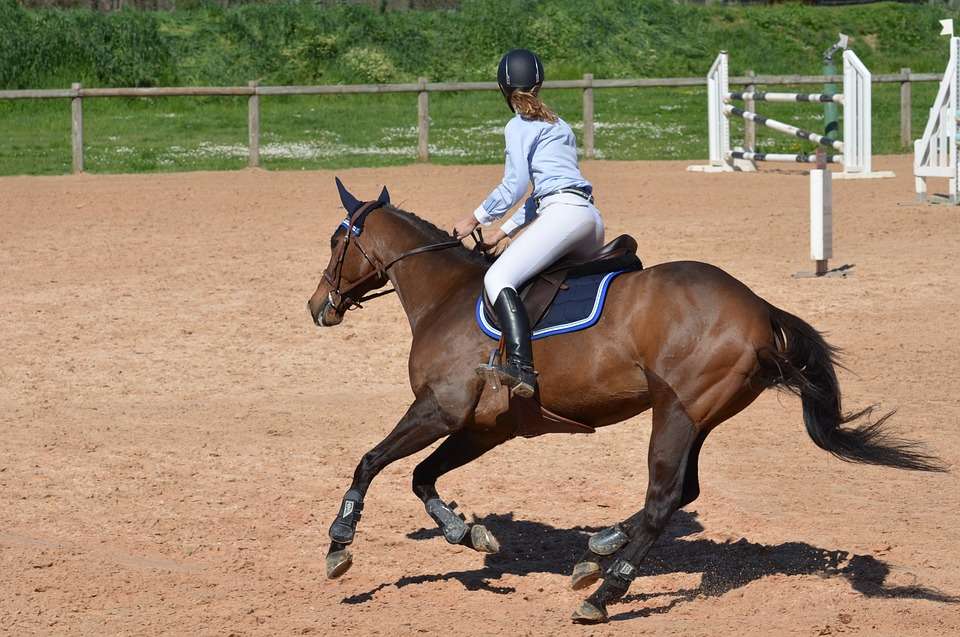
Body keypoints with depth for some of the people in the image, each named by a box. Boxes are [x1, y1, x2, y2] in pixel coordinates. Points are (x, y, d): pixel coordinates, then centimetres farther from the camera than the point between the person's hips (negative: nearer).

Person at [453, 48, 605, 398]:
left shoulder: (519, 126, 4)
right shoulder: (559, 126, 28)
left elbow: (515, 184, -7)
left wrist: (476, 219, 3)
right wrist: (505, 231, 28)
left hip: (564, 212, -9)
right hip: (591, 218, 9)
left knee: (498, 278, -21)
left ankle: (521, 367, -40)